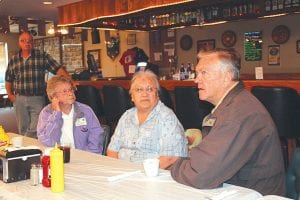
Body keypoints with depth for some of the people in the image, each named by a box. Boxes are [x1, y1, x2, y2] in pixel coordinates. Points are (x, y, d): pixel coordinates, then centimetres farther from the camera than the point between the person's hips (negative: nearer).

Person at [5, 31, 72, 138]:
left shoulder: (43, 56, 0)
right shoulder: (13, 60, 9)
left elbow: (58, 69, -9)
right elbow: (8, 80, 18)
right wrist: (10, 94, 5)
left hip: (37, 99, -3)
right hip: (19, 100, 3)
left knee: (35, 130, -7)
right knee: (22, 130, 12)